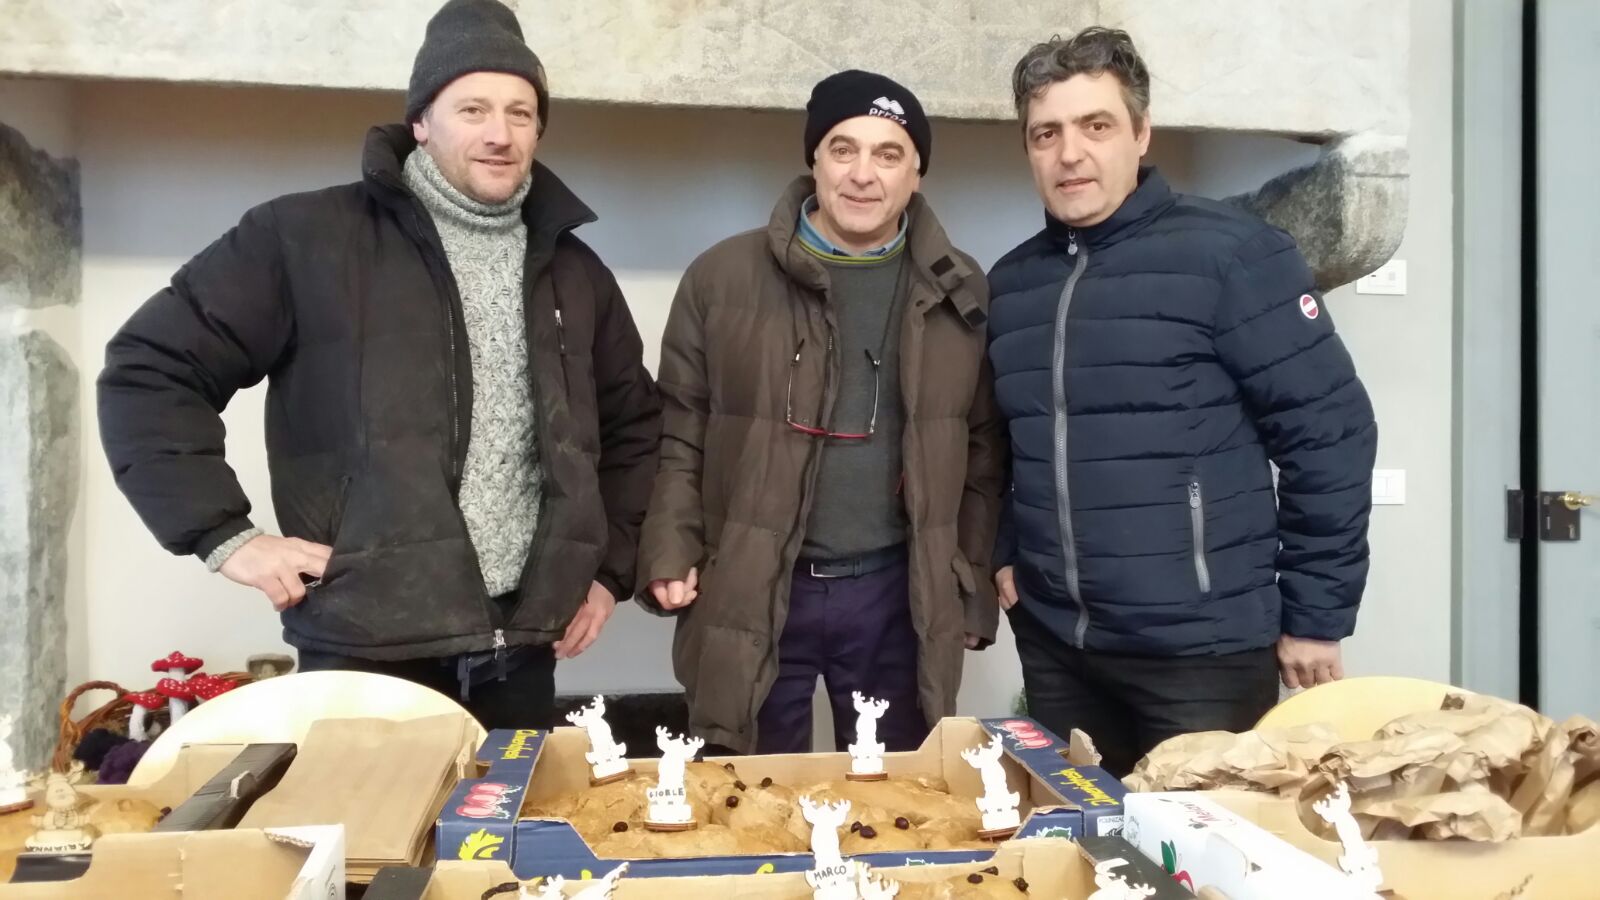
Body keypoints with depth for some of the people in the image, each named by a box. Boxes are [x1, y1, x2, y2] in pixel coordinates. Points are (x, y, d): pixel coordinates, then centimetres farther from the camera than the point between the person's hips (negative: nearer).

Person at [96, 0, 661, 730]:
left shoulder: (573, 270, 10)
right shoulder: (308, 238, -5)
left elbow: (633, 422, 20)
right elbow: (149, 370, -2)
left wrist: (609, 566, 13)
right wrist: (224, 533, -9)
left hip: (520, 654, 5)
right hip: (369, 653, -4)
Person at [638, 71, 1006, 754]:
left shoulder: (958, 293, 4)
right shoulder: (724, 276, -1)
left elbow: (983, 454, 8)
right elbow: (679, 434, 3)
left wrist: (973, 588, 6)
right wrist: (672, 553, -6)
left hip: (898, 594, 2)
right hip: (751, 592, -1)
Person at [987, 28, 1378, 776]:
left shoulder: (1230, 252, -10)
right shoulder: (1010, 282, 6)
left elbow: (1329, 432, -10)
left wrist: (1314, 615, -8)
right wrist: (1004, 552, 7)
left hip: (1203, 647, -5)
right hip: (1053, 643, 5)